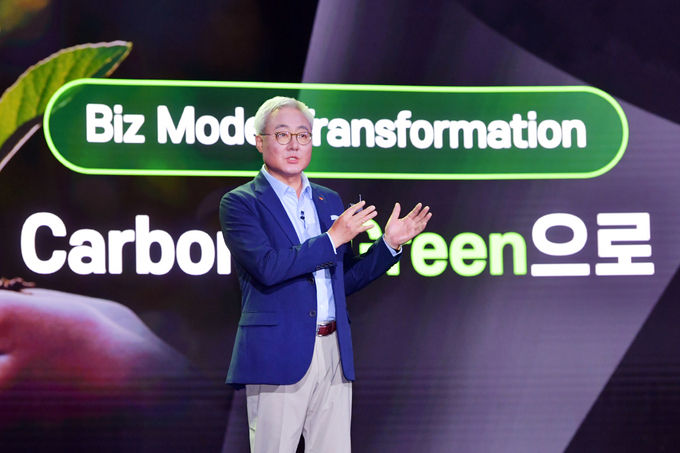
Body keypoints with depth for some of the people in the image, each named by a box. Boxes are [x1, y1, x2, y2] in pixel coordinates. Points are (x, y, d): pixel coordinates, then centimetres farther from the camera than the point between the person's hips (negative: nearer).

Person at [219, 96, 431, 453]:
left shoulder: (330, 202, 18)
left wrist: (390, 243, 8)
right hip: (277, 355, -5)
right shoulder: (240, 203, -1)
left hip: (334, 354, 6)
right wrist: (332, 239, -14)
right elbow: (267, 267, -17)